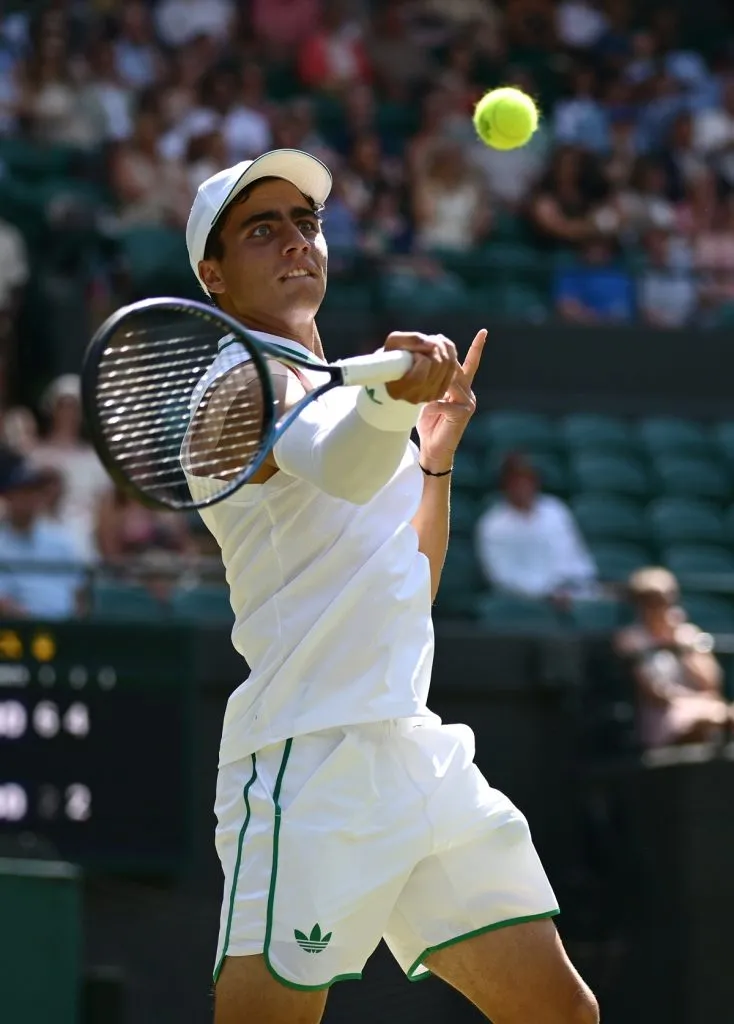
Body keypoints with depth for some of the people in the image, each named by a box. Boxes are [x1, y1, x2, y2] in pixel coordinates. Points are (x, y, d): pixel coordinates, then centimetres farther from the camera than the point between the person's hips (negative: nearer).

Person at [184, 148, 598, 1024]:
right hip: (308, 762, -8)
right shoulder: (238, 386, -5)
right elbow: (336, 468, -30)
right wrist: (391, 394, -49)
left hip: (418, 749, 8)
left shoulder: (345, 395, 22)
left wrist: (438, 454, 20)